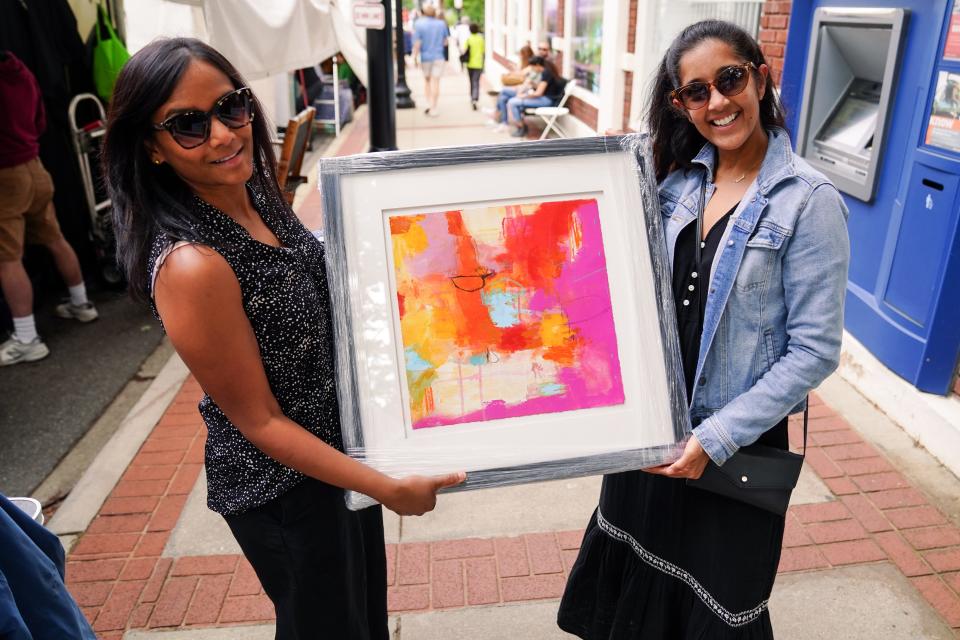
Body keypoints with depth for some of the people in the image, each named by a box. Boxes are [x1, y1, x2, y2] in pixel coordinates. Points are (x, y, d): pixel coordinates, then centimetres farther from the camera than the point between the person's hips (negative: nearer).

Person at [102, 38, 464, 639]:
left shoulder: (257, 191, -7)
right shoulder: (190, 265, -31)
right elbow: (259, 420, -23)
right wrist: (388, 489, -19)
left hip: (346, 442, 7)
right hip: (283, 482, -7)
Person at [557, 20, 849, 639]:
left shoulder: (809, 201, -15)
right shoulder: (678, 182, 1)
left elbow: (814, 351, -16)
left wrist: (715, 438, -19)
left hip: (738, 442, -5)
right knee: (636, 589, 24)